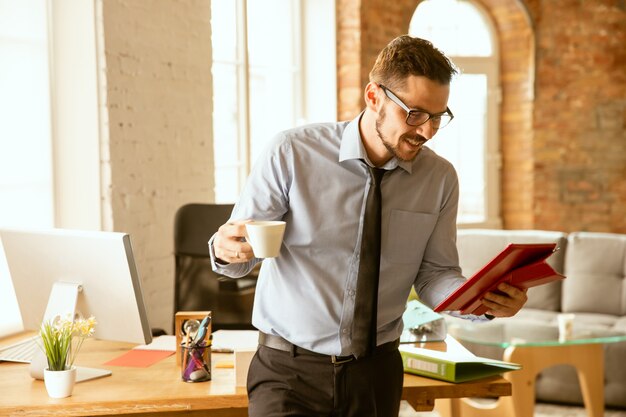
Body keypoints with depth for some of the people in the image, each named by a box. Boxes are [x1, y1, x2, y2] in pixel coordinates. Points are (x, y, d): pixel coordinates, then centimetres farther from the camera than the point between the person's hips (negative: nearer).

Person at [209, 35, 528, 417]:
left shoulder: (440, 178, -2)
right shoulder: (292, 154, -12)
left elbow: (434, 274, 2)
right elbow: (240, 248, -6)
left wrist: (482, 301, -17)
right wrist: (227, 250, -29)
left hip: (377, 371, 3)